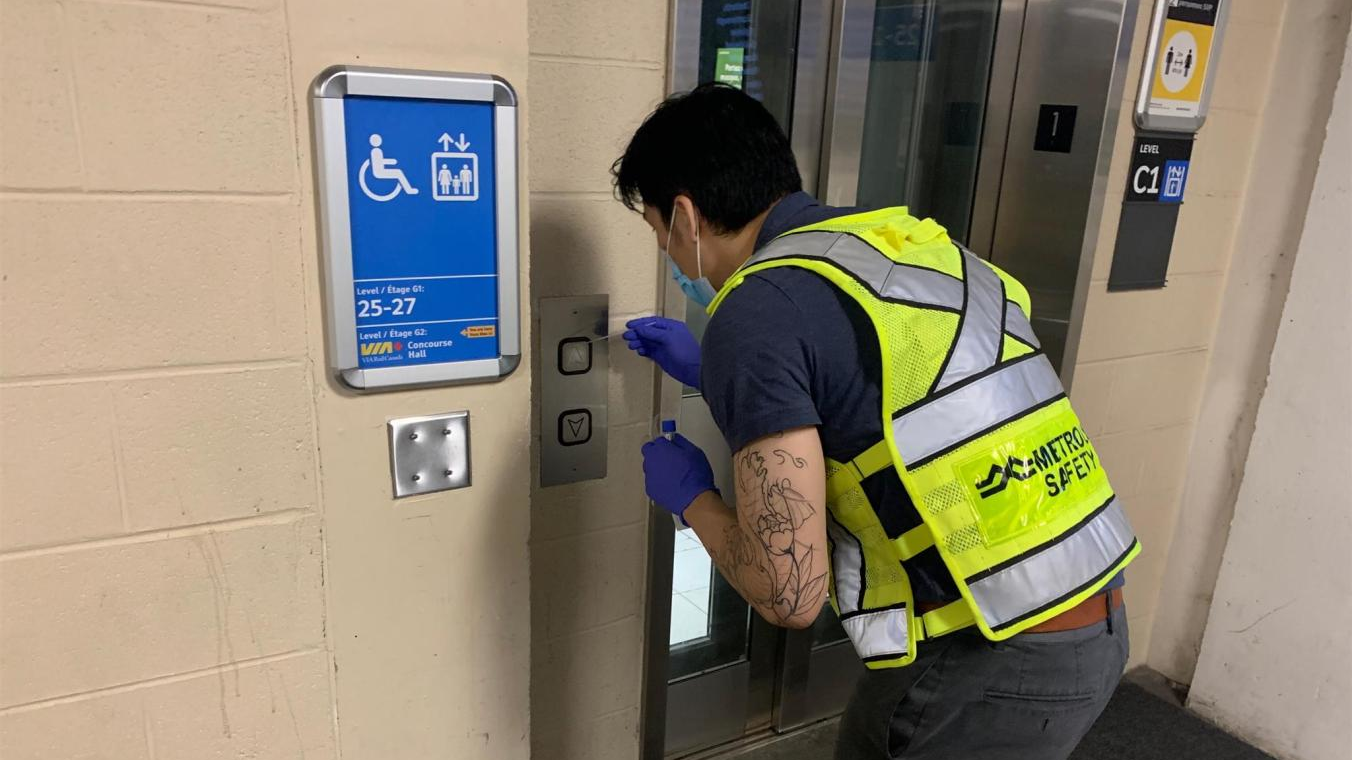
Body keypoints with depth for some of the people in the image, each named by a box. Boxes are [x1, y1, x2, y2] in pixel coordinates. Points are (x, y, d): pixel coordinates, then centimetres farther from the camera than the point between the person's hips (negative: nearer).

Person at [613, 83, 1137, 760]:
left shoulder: (757, 310, -17)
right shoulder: (901, 236, 6)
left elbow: (790, 593, -18)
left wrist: (692, 497, 0)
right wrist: (713, 371, 29)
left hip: (993, 662, -7)